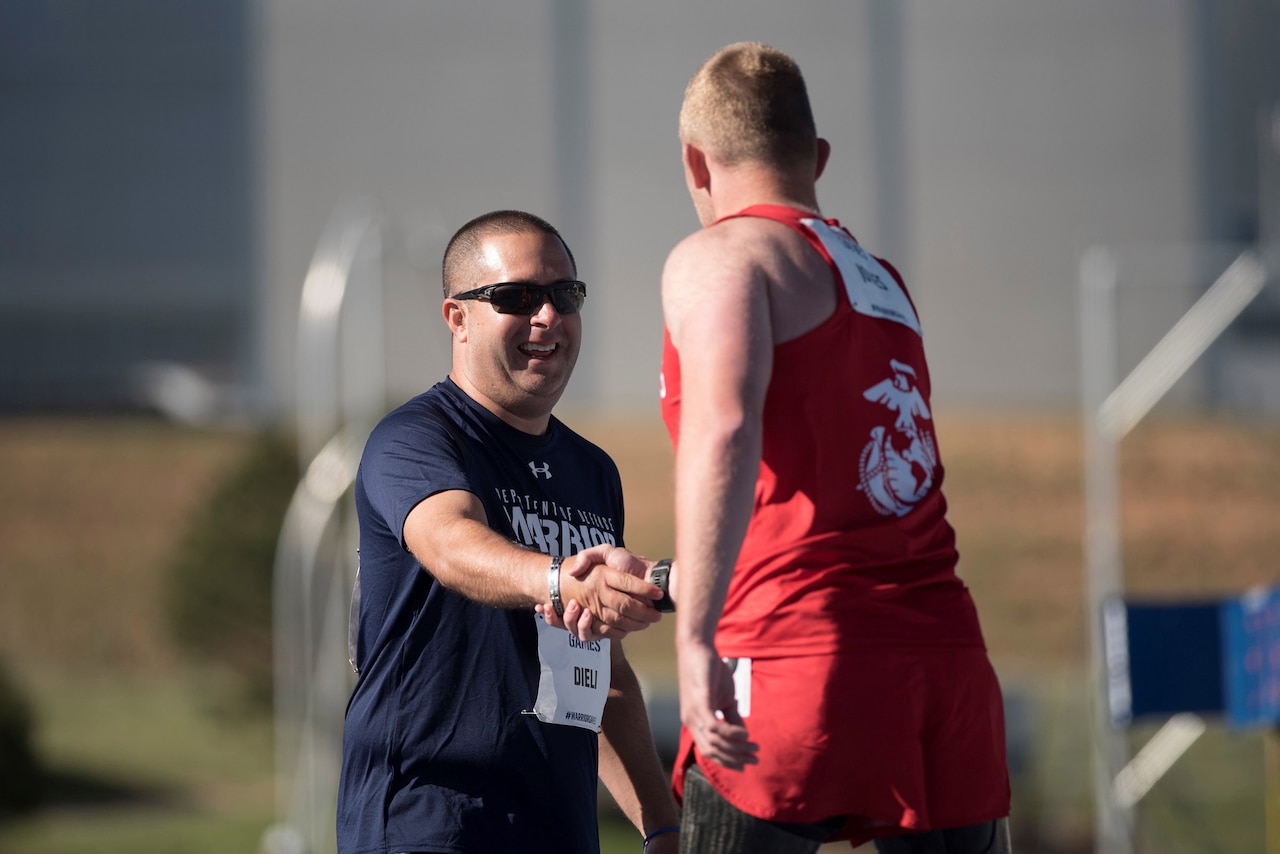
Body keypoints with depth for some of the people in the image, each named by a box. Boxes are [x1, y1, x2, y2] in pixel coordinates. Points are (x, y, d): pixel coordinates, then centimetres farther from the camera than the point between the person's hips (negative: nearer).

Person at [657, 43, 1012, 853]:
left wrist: (695, 638, -26)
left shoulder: (721, 257, 1)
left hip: (800, 656, -6)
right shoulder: (884, 284, 23)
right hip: (946, 653, 6)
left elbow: (725, 430, -17)